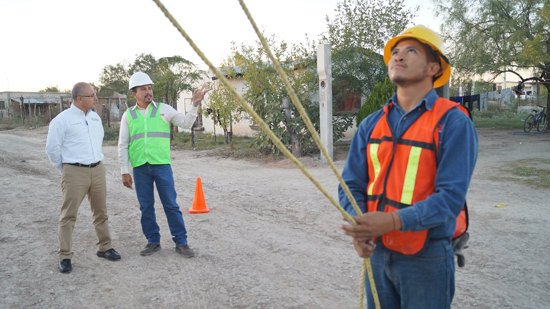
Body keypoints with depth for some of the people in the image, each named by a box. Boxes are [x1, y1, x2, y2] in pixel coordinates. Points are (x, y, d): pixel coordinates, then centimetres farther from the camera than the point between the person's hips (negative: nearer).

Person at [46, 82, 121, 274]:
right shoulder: (62, 120, -8)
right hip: (75, 173, -6)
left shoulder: (95, 118, 10)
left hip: (97, 170, 6)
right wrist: (65, 170, 4)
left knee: (101, 212, 12)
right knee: (69, 215, -1)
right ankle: (65, 257, 8)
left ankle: (104, 248, 25)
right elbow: (52, 148, -3)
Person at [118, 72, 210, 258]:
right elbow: (123, 145, 8)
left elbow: (186, 123, 0)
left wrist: (195, 104, -14)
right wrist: (124, 171, 2)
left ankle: (181, 243, 7)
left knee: (171, 204, -1)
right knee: (146, 207, 7)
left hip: (162, 164, -1)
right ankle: (153, 242, 21)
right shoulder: (128, 115, 8)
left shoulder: (163, 109, 6)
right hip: (140, 167, 2)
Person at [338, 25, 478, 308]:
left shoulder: (453, 122, -11)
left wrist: (394, 221, -29)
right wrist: (359, 226, -16)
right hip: (376, 250, 5)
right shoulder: (371, 124, 4)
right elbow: (352, 184, 2)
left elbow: (451, 196, -18)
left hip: (427, 256, -4)